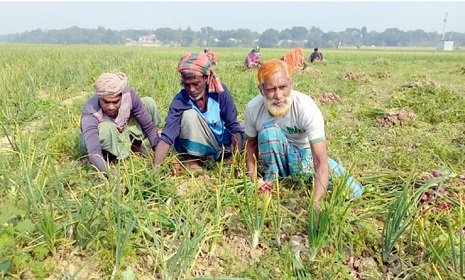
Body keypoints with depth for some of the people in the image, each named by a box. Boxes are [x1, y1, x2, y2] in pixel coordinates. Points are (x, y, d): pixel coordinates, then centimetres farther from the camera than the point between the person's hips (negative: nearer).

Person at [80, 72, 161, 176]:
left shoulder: (128, 94, -29)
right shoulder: (90, 112, -37)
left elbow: (149, 126, -20)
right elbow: (94, 153, -46)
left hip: (123, 129, 4)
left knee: (149, 103, -14)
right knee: (106, 129, -39)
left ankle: (135, 144, 3)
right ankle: (108, 155, -7)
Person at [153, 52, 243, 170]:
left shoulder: (219, 91, -19)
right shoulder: (180, 100, -24)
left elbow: (233, 124, -15)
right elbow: (166, 137, -32)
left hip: (222, 140, 3)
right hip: (196, 145, -3)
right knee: (189, 114, -30)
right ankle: (190, 159, -11)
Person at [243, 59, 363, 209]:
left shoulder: (306, 107, -31)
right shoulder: (253, 108, -22)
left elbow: (321, 161, -36)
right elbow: (251, 143, -3)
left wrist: (315, 201, -48)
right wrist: (253, 178, -18)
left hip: (305, 155, 0)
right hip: (277, 157, 0)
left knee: (353, 190, -16)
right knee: (269, 129, -33)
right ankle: (272, 181, -12)